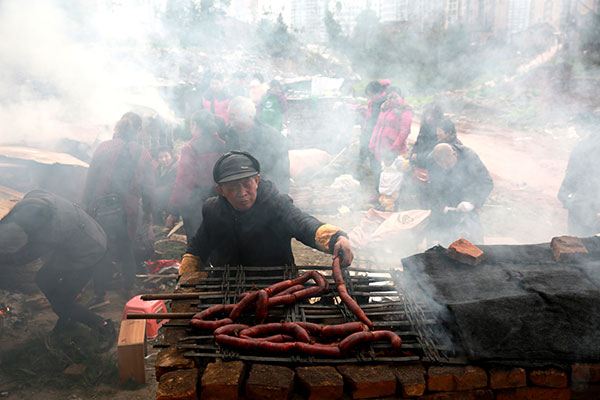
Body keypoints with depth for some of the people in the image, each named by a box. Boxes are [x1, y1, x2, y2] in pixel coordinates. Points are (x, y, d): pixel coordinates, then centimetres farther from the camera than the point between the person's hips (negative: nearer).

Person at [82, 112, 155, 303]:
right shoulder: (143, 154, 1)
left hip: (101, 209, -1)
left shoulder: (103, 147, -3)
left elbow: (91, 179, -2)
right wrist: (148, 212, 14)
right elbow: (148, 188, 4)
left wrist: (87, 204, 7)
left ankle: (100, 294, 18)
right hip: (128, 212, 1)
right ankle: (128, 290, 27)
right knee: (127, 252, 17)